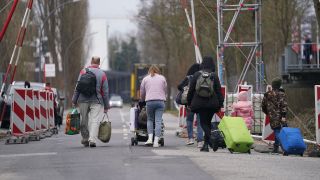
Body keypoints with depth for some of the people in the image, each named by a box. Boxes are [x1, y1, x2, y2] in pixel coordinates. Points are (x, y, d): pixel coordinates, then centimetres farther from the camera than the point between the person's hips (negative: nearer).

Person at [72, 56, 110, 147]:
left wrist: (74, 100, 4)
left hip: (83, 100, 1)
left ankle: (85, 140, 21)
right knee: (95, 120, -5)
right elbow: (105, 91, 2)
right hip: (96, 101, -1)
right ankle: (92, 140, -20)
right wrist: (106, 106, 8)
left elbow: (77, 87, 0)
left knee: (84, 121, 12)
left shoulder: (83, 71, 3)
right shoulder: (102, 74, 1)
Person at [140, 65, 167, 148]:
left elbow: (142, 93, 18)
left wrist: (143, 100, 36)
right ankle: (156, 141, -9)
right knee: (158, 121, -2)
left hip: (149, 101, 0)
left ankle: (150, 138, -1)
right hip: (160, 101, 0)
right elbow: (165, 91, 16)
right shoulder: (162, 78, 15)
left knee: (150, 119, 14)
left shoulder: (145, 79, 13)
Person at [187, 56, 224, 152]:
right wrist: (220, 104, 6)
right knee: (208, 122, 12)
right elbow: (219, 91, 1)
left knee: (203, 122, 0)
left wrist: (189, 102, 15)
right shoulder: (214, 76, 1)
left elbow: (191, 90, 6)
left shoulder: (197, 75, 2)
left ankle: (210, 139, -24)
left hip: (199, 103, -1)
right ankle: (206, 144, 9)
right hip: (212, 103, 1)